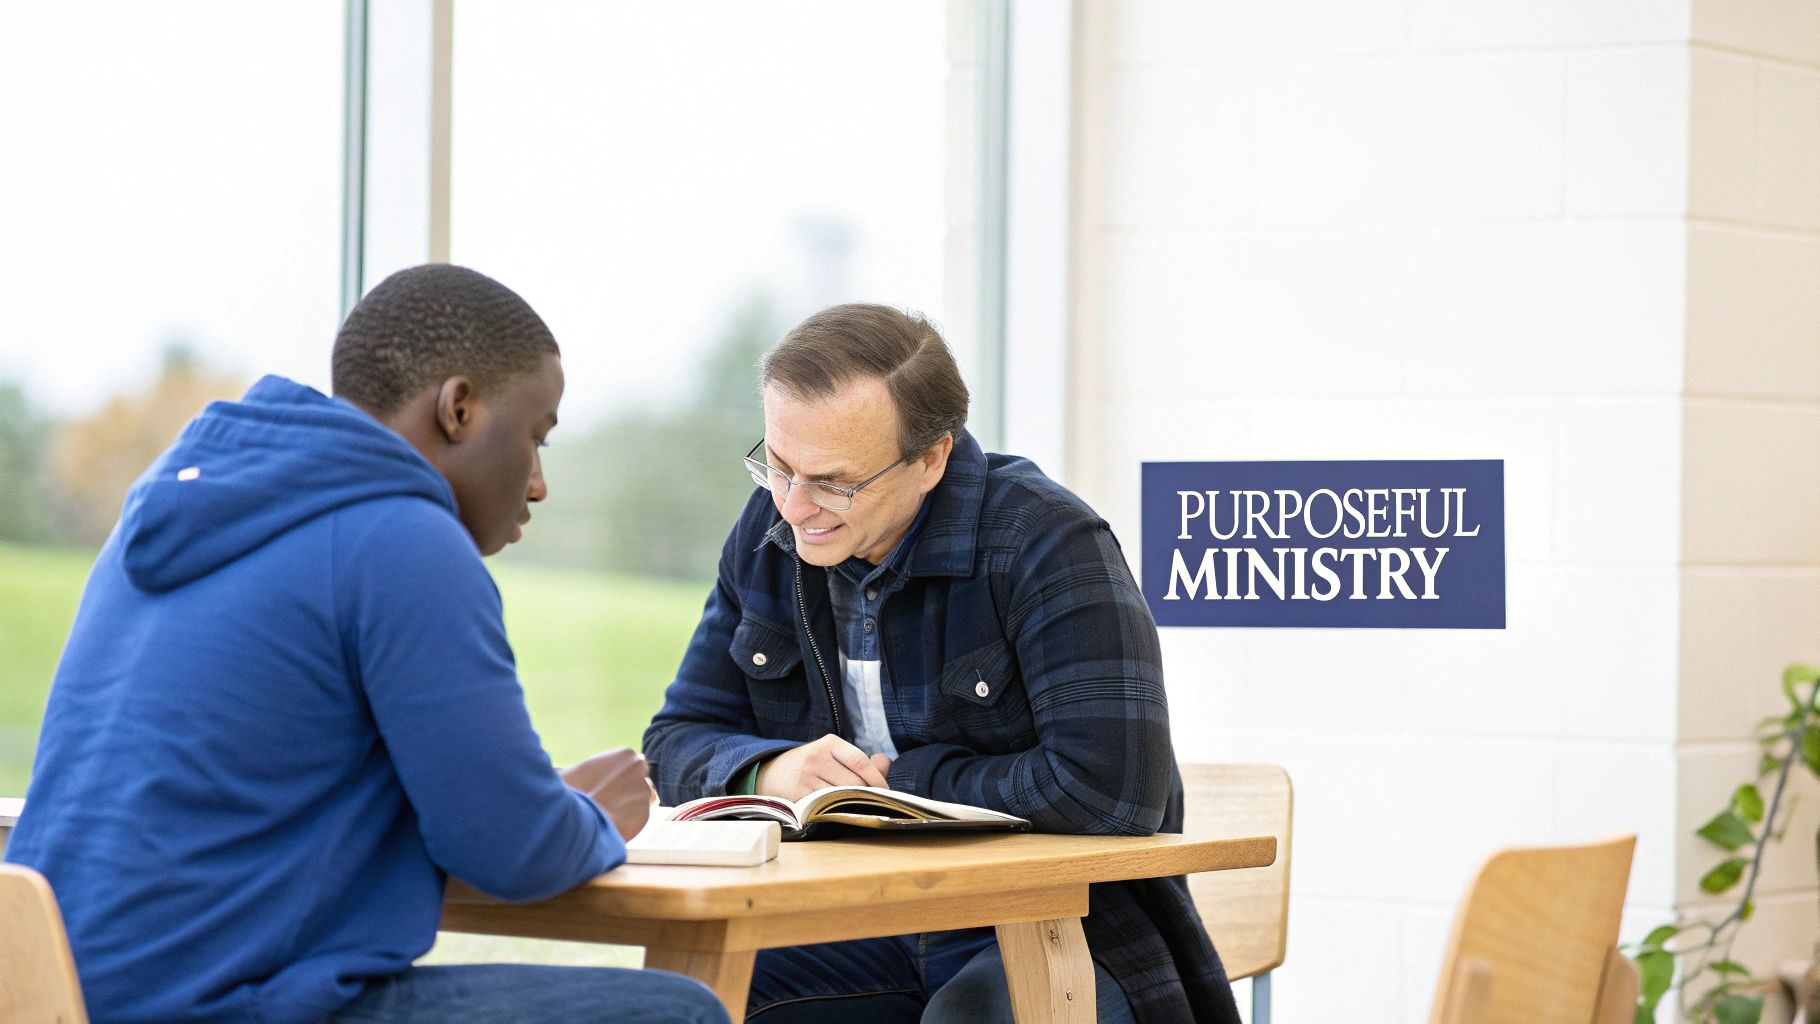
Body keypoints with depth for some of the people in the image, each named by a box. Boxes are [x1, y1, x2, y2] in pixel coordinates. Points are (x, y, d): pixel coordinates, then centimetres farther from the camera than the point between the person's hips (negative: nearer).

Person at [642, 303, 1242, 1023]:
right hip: (861, 925, 5)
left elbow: (1113, 789, -28)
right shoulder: (769, 533, 4)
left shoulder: (1045, 540, -17)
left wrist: (901, 778, -15)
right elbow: (680, 741, 9)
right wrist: (770, 772, -15)